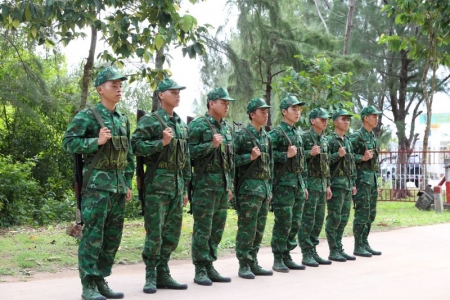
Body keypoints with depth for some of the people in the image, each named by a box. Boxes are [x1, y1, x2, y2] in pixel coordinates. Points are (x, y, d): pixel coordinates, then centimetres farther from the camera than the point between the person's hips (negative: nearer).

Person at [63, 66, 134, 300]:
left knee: (113, 237, 9)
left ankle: (101, 281, 18)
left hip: (118, 184, 7)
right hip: (97, 183, -7)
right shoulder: (87, 116, -5)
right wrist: (97, 142, -20)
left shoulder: (123, 120, 15)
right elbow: (68, 142, -11)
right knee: (93, 235, -7)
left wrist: (128, 183, 14)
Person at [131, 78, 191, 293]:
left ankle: (163, 274, 16)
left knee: (173, 232, 8)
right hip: (157, 182, -7)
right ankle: (151, 276, 3)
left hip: (177, 184, 7)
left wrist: (185, 187, 17)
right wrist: (161, 142, -21)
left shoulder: (182, 125, 17)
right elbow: (136, 146, -13)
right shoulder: (149, 120, -4)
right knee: (154, 231, -5)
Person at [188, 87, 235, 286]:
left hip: (223, 185, 7)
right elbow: (189, 152, -14)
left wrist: (230, 185, 17)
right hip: (205, 183, -7)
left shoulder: (228, 128, 15)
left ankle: (210, 267, 17)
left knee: (217, 229, 9)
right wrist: (211, 145, -20)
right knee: (203, 229, -4)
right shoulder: (198, 125, -6)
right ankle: (200, 270, 2)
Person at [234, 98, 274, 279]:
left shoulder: (266, 137, 15)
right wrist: (250, 157, -19)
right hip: (249, 187, -7)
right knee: (247, 228, -6)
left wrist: (270, 188, 17)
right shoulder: (242, 135, -7)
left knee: (259, 228, 9)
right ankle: (243, 265, 0)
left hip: (264, 187, 7)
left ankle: (253, 263, 17)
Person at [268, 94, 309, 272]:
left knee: (295, 223, 9)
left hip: (298, 183, 8)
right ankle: (278, 260, 1)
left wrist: (303, 185, 20)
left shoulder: (297, 133, 17)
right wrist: (286, 155, -21)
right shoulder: (276, 133, -7)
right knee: (283, 222, -6)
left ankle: (287, 256, 18)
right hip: (283, 183, -8)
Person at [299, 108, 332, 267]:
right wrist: (310, 153, -24)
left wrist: (328, 185, 18)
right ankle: (306, 254, -1)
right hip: (310, 182, -8)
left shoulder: (324, 140, 16)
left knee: (318, 220, 9)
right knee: (308, 220, -6)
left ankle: (313, 252, 16)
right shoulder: (304, 137, -9)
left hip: (322, 184, 8)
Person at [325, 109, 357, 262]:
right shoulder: (330, 140, -8)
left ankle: (339, 248, 16)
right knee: (334, 218, -5)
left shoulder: (348, 141, 17)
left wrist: (353, 183, 18)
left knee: (344, 218, 10)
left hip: (347, 184, 8)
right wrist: (338, 155, -25)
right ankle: (333, 251, 0)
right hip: (336, 183, -8)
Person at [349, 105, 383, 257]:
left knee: (371, 214, 11)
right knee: (362, 213, -6)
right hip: (362, 178, -9)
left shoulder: (372, 136, 16)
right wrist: (362, 158, -21)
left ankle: (365, 244, 18)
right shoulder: (356, 136, -11)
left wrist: (376, 181, 20)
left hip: (372, 178, 9)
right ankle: (358, 247, -1)